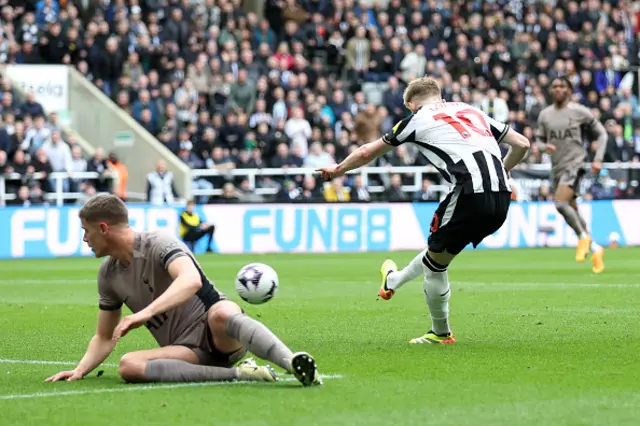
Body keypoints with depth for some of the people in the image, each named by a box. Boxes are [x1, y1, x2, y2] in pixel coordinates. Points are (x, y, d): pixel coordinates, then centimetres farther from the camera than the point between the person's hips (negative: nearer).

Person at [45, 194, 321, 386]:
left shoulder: (159, 244, -11)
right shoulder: (109, 274, 13)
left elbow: (191, 280, -33)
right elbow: (105, 338, 23)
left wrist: (146, 313, -44)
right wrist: (80, 370, 4)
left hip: (219, 339, -6)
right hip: (187, 352, 6)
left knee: (222, 313, -42)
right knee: (129, 366, -27)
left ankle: (294, 363, -55)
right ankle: (237, 374, -29)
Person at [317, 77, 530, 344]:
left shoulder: (418, 119, 13)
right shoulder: (472, 111, 26)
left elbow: (367, 153, 23)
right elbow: (522, 144, 25)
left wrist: (337, 170, 41)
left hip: (472, 194, -6)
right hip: (501, 198, 6)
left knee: (436, 263, 15)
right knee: (438, 249, 28)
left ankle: (441, 334, 27)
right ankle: (394, 282, 49)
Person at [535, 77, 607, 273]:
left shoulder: (580, 112, -3)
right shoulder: (545, 115, 8)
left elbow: (601, 133, 5)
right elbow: (539, 139, 16)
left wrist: (598, 159, -5)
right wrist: (544, 146, -8)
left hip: (574, 163, -6)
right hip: (557, 168, 6)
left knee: (560, 203, -27)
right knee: (572, 211, 9)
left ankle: (583, 236, -8)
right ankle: (594, 249, 23)